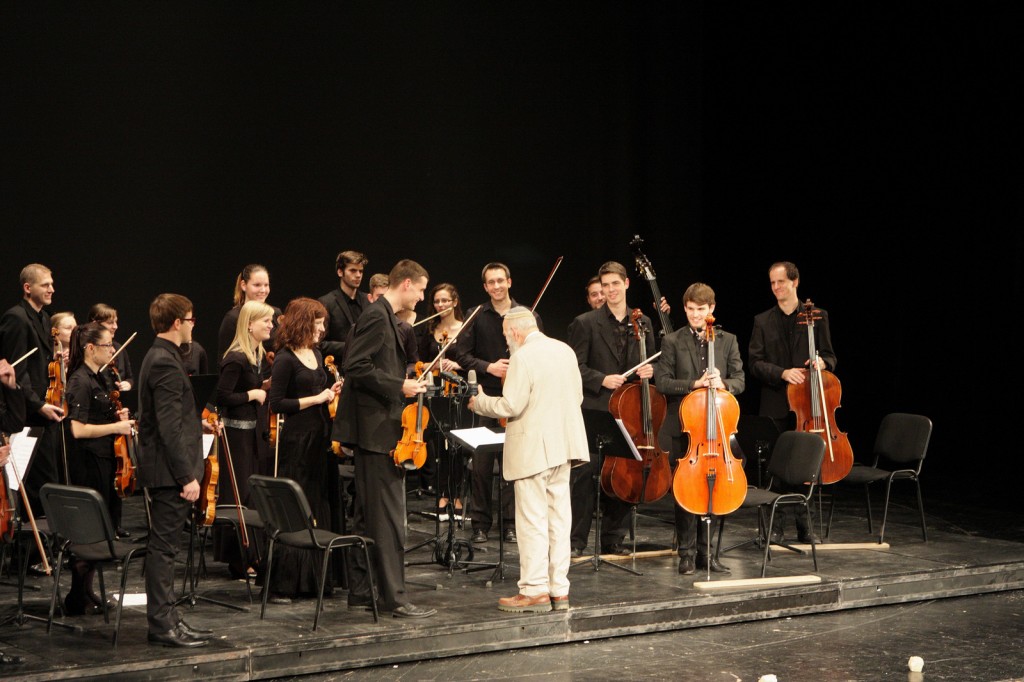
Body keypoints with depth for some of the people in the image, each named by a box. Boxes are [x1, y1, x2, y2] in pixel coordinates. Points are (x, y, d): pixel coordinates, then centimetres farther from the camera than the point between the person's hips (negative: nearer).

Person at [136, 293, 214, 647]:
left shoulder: (159, 357, 14)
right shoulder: (166, 362, -18)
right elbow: (169, 427, -22)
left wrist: (198, 422, 29)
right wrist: (187, 476, -23)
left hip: (162, 471, 11)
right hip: (168, 471, -11)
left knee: (164, 547, 13)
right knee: (163, 546, -5)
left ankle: (167, 619, 20)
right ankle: (161, 625, -1)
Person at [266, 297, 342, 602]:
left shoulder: (317, 354, 13)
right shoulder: (285, 359, -11)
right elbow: (276, 403, -15)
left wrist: (332, 393, 3)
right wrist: (317, 398, -15)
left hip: (320, 439, 8)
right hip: (297, 442, -8)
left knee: (321, 509, 10)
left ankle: (314, 578, 19)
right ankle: (282, 584, 2)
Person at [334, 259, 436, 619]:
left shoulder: (385, 318, 16)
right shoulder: (377, 317, -15)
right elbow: (355, 367, -23)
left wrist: (408, 380, 15)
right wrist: (399, 386, -20)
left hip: (376, 430, 11)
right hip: (377, 430, -11)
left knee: (368, 516, 14)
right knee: (389, 516, -8)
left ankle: (360, 591, 20)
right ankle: (394, 598, -6)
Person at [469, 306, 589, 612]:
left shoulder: (522, 358, -16)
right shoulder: (565, 351, 9)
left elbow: (511, 406, -18)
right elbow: (577, 397, 15)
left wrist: (479, 402, -2)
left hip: (533, 449, -8)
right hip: (564, 444, 8)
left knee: (532, 521, -2)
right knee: (559, 519, 11)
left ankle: (535, 591, 0)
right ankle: (559, 590, 15)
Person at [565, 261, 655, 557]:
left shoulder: (642, 323, 11)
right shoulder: (585, 323, -2)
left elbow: (650, 360, 20)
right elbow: (576, 367, -5)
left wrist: (649, 371, -2)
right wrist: (602, 380, -18)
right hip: (594, 410, -4)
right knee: (585, 474, -5)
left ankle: (613, 539, 19)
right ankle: (576, 541, 2)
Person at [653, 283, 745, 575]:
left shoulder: (727, 340, 8)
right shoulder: (673, 342, 2)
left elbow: (739, 380, 5)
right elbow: (662, 382, -4)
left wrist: (723, 383, -17)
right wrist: (694, 384, -17)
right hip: (683, 427, -2)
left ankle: (704, 550, 16)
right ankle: (687, 553, 8)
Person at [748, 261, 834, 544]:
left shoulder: (817, 316, 5)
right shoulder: (763, 321, 6)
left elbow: (829, 357, 6)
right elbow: (755, 363, 0)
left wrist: (822, 362, -17)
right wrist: (782, 373, -16)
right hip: (775, 406, 0)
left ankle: (803, 526, 14)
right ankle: (777, 526, 12)